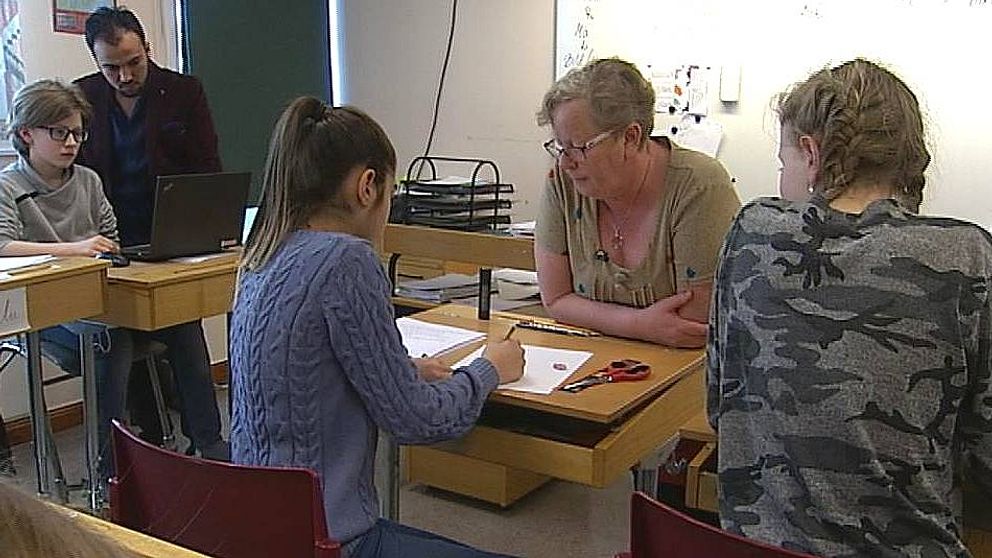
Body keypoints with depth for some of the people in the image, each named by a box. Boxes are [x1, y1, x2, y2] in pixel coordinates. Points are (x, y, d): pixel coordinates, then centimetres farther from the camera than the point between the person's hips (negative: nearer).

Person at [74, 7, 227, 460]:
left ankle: (206, 439, 0)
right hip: (114, 244, 2)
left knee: (184, 336, -6)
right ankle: (153, 437, 18)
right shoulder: (81, 98, 2)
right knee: (129, 341, 7)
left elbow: (207, 169, 0)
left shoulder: (184, 92, -2)